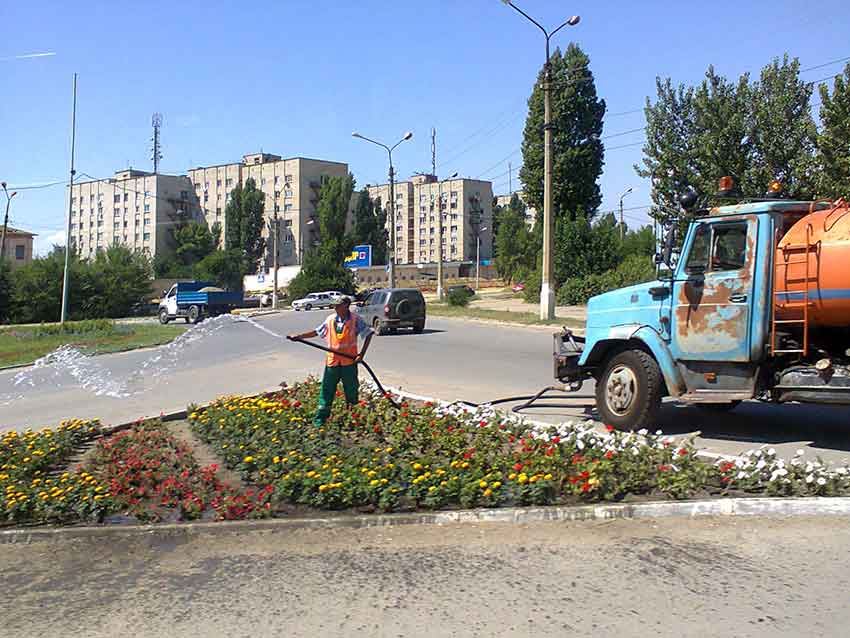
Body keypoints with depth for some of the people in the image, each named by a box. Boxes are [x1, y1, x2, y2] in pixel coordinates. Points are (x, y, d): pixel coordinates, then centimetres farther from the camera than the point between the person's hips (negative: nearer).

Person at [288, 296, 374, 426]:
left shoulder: (356, 319, -9)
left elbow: (368, 334, -5)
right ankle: (320, 420, 7)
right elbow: (317, 332, 12)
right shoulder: (330, 320, 1)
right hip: (332, 361, 3)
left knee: (351, 391, 10)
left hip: (349, 362, -3)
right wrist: (298, 336, 7)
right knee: (327, 391, 3)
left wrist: (361, 354, -9)